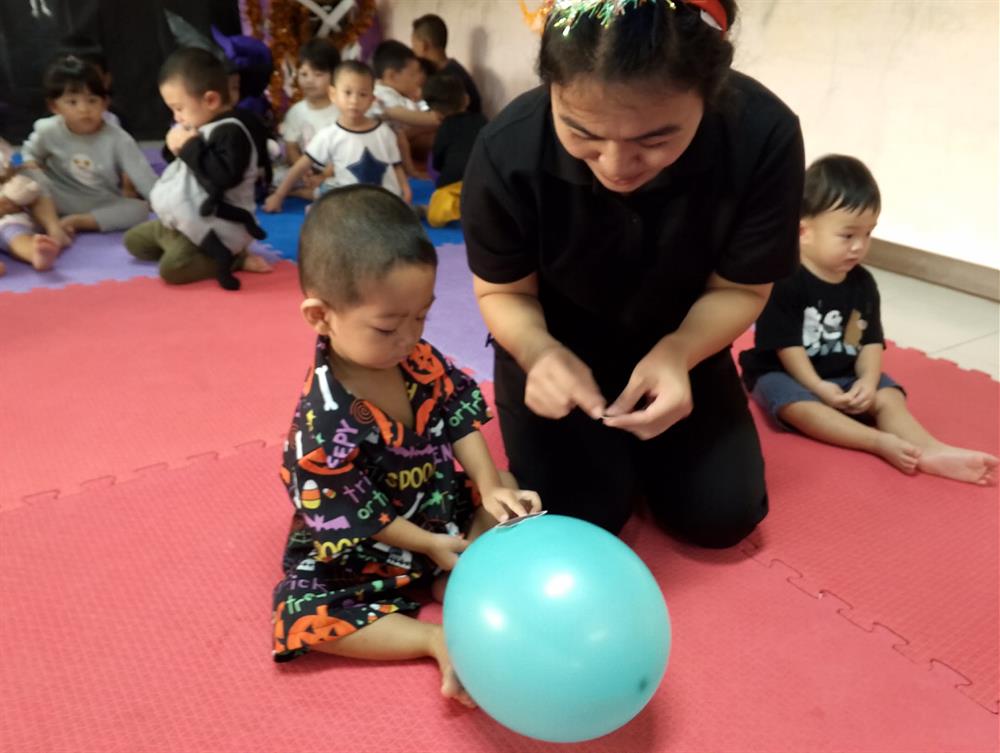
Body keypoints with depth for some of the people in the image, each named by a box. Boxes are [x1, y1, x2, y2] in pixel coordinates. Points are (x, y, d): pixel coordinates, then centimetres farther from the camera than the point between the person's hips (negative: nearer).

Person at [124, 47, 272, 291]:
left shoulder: (230, 132, -20)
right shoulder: (201, 125, 10)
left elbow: (225, 175, -34)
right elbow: (185, 168, 21)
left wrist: (189, 147, -24)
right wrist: (176, 148, 0)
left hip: (219, 224, -11)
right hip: (190, 219, 11)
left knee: (172, 267, -28)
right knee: (134, 240, 18)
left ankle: (230, 258, -9)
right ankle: (202, 253, 4)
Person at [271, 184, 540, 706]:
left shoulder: (419, 360, -16)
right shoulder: (324, 420, -32)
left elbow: (459, 416, -5)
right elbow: (348, 513, -24)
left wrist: (489, 486, -18)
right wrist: (429, 544, -18)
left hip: (439, 507, 6)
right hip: (361, 551, -6)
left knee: (505, 489, 4)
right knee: (302, 614, -23)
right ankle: (436, 639, -20)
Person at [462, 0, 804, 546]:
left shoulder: (765, 137, -30)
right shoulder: (507, 151, -32)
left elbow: (739, 290, -16)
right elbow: (503, 292, -16)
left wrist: (675, 354, -37)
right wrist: (538, 352, -38)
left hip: (679, 344, 2)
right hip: (555, 347, -1)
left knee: (723, 514, -3)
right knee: (576, 519, -10)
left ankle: (638, 447, 28)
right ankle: (605, 443, 24)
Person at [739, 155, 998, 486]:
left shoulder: (862, 283, 3)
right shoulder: (784, 281, -18)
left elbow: (871, 341, 1)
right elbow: (787, 346, -19)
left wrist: (868, 381, -18)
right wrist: (819, 388, -24)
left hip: (843, 376, 6)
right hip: (782, 374, -6)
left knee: (888, 395, -17)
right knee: (799, 406, -35)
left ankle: (930, 450, -37)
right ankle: (881, 443, -44)